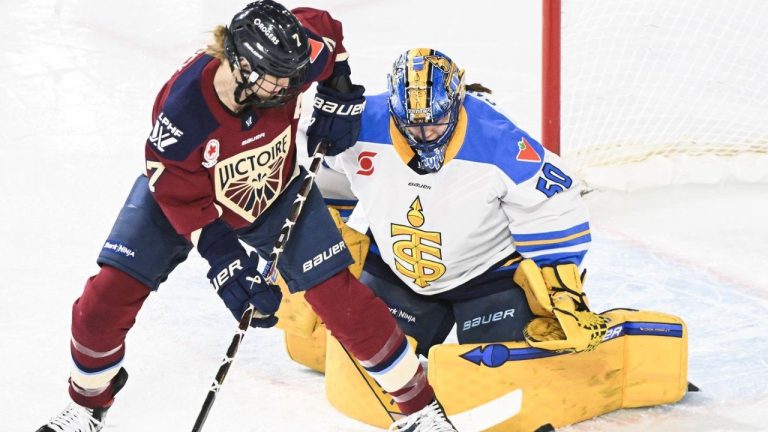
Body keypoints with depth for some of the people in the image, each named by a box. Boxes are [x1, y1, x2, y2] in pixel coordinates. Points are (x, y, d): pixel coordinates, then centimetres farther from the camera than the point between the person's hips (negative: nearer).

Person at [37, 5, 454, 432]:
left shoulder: (294, 59, -30)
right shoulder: (181, 109, -38)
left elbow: (324, 25, -5)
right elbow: (184, 198, -27)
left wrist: (339, 98, -11)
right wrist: (228, 265, -31)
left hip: (276, 190, 2)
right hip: (180, 190, -2)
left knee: (339, 292, -6)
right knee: (112, 291, -12)